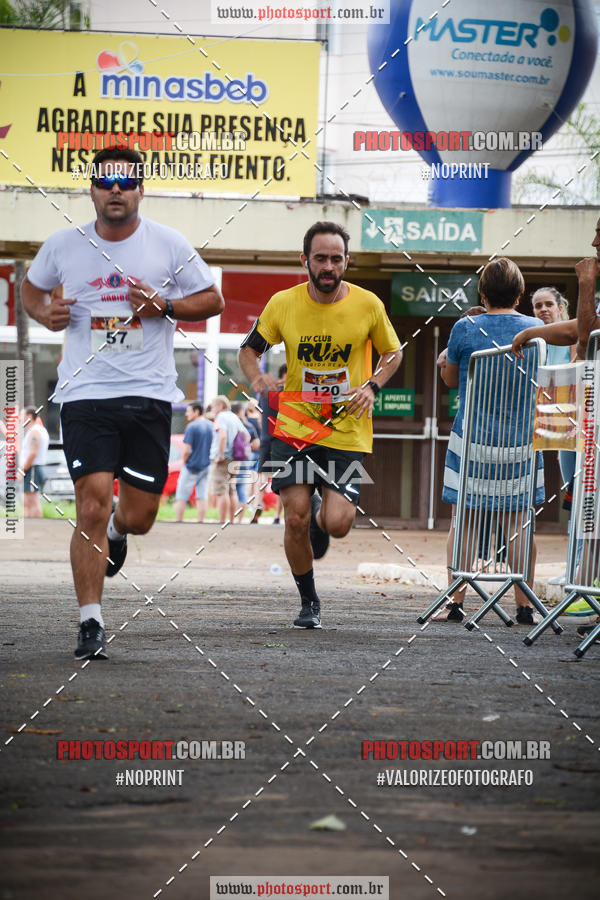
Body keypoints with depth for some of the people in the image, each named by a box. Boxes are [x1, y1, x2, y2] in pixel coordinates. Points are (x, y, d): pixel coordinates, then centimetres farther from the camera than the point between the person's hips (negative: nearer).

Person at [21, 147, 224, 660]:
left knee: (139, 517, 4)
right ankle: (91, 624, -6)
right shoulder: (63, 246, 4)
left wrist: (164, 306, -9)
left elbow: (213, 299, 9)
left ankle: (116, 532, 43)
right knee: (92, 508, -13)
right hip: (86, 395, 0)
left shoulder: (168, 245, 1)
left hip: (149, 395, 1)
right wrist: (44, 313, -1)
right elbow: (32, 287, 22)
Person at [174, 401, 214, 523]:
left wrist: (184, 463, -1)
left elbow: (186, 451, -17)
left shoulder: (192, 427, -15)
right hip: (206, 466, 6)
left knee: (181, 498, 2)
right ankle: (200, 522, 5)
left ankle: (178, 522, 2)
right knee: (202, 497, 7)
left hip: (191, 467, -6)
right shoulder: (211, 426, 4)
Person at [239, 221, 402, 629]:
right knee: (295, 519, -7)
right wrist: (257, 378, -12)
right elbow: (249, 349, 10)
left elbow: (393, 353, 11)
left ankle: (322, 516, 29)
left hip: (348, 430, 0)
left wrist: (372, 386, -8)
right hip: (294, 426, 1)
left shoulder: (368, 304, -6)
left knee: (338, 524, -11)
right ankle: (308, 601, 15)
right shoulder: (283, 304, -5)